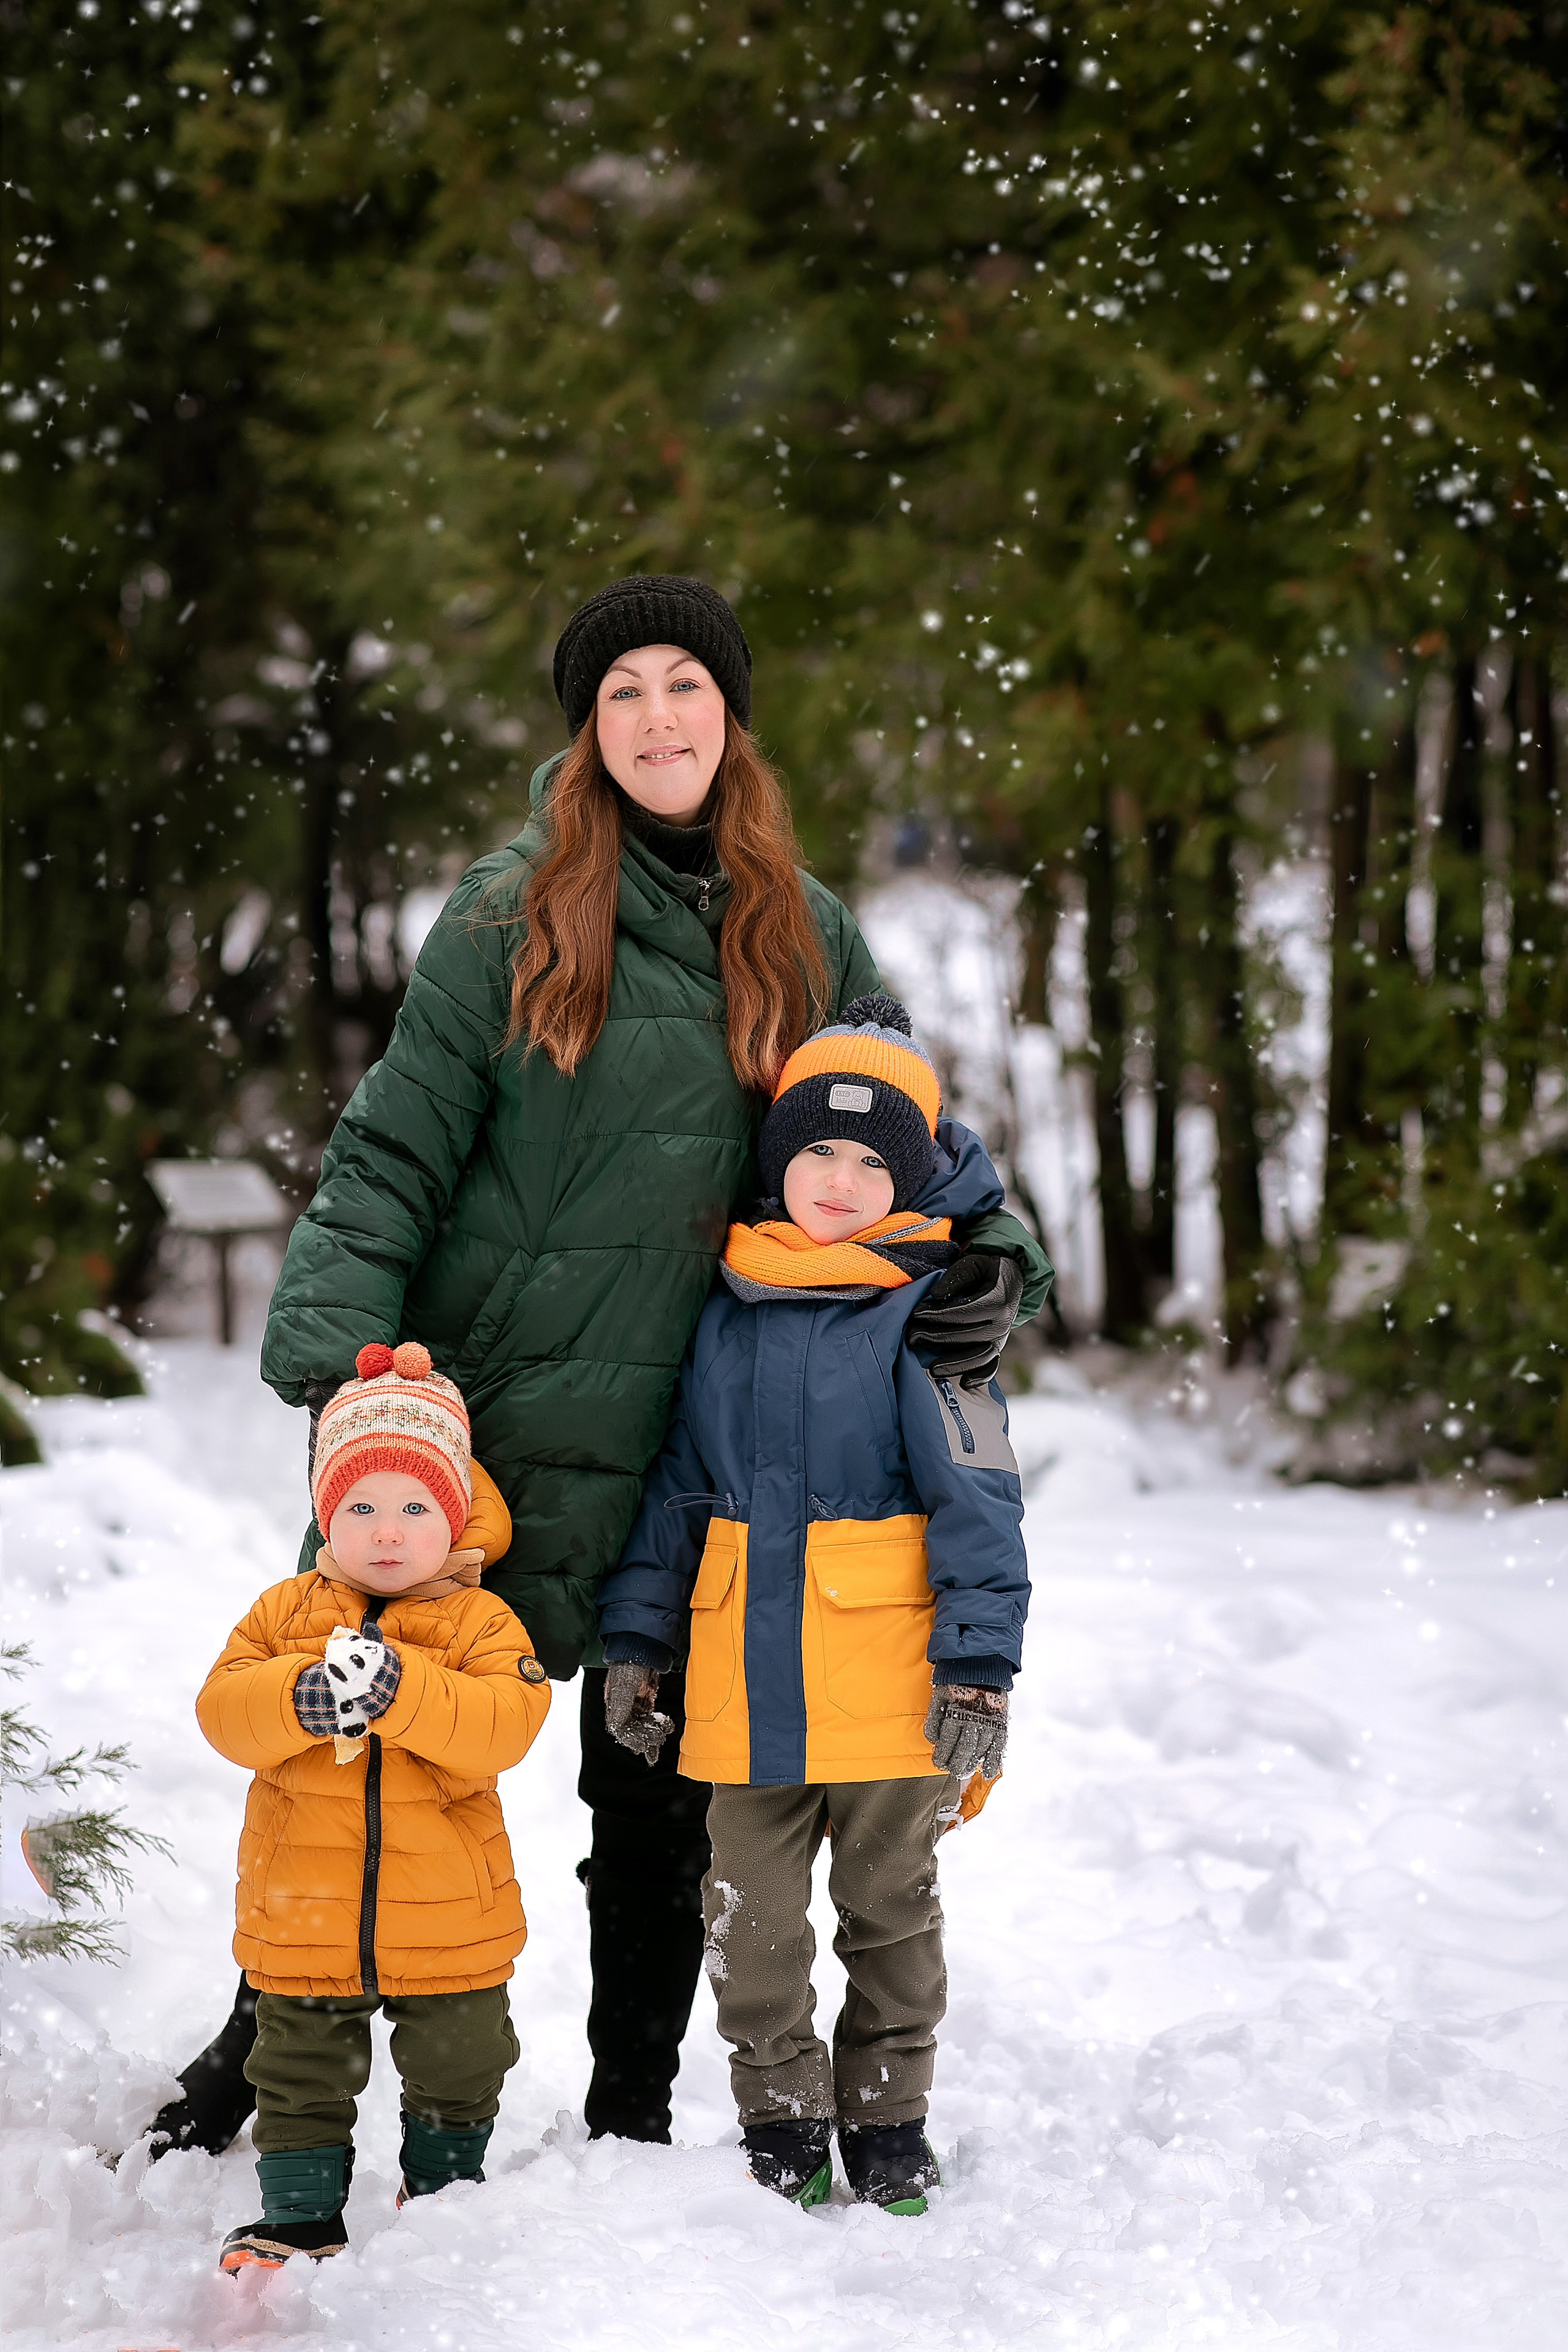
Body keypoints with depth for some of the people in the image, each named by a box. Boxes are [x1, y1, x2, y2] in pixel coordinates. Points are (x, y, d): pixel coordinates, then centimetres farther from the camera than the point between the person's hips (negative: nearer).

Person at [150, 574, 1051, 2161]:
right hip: (485, 1414, -2)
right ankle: (258, 2049, 27)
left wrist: (993, 1260, -5)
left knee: (661, 1792, 10)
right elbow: (393, 1152, -5)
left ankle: (632, 2119, 25)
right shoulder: (515, 910, -3)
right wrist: (337, 1357, -17)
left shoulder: (806, 932, 8)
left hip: (695, 1448, 3)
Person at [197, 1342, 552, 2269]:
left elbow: (506, 1723, -21)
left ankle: (443, 2189, 38)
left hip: (448, 1922, -1)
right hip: (303, 1911, 1)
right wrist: (298, 1698, -30)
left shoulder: (480, 1623, -6)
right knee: (302, 2076, 12)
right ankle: (302, 2212, 26)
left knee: (457, 2069, 16)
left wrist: (399, 1689, -33)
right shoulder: (286, 1612, 1)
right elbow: (224, 1707, -9)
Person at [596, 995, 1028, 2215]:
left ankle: (887, 2120, 25)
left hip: (888, 1687, -3)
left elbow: (977, 1500, -8)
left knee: (889, 1909, 11)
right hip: (747, 1685, 4)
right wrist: (636, 1636, 11)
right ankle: (783, 2124, 24)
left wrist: (980, 1669, -13)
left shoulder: (926, 1314, -6)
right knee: (752, 1921, 9)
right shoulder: (726, 1312, 7)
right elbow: (677, 1485, 14)